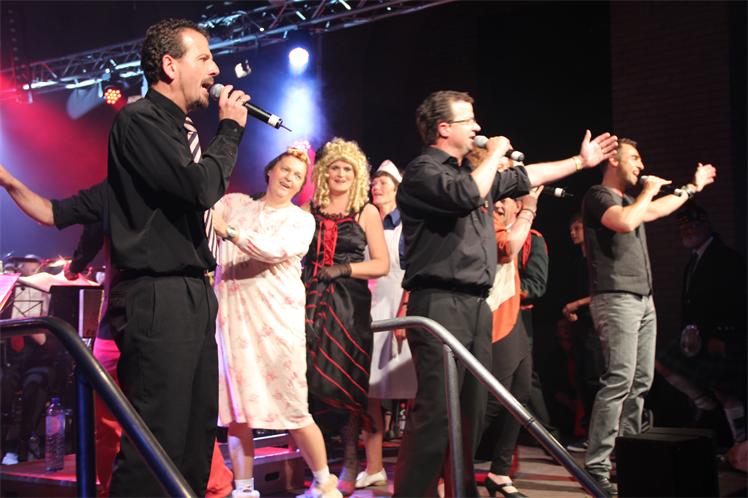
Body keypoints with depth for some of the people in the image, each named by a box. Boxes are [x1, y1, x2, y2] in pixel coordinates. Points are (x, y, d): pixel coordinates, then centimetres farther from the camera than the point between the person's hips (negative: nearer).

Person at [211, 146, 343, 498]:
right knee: (235, 409, 1)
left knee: (293, 410, -4)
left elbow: (275, 250, -11)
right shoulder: (233, 204, 16)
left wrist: (227, 230, -18)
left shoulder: (301, 220, 8)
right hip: (232, 319, 2)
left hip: (277, 320, -2)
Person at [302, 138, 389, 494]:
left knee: (345, 378, -3)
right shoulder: (309, 210, 11)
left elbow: (381, 265, 3)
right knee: (307, 377, -5)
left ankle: (350, 459, 9)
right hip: (312, 300, 1)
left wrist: (345, 268, -7)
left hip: (349, 302, -1)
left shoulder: (366, 212, 7)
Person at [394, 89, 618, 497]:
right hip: (440, 303, -9)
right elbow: (467, 195, -25)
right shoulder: (423, 172, -7)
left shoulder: (473, 171, 21)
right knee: (435, 409, -14)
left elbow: (524, 177, 32)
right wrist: (495, 154, -8)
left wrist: (581, 161, 36)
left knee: (471, 409, 11)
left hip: (476, 304, 9)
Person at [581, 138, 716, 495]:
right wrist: (648, 191, -8)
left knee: (641, 381, 7)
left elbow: (655, 210, 41)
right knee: (619, 380, -17)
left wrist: (693, 187, 50)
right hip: (616, 298, -10)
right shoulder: (598, 196, -6)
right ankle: (596, 467, -16)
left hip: (643, 298, 10)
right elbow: (625, 222, -24)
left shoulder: (628, 200, 22)